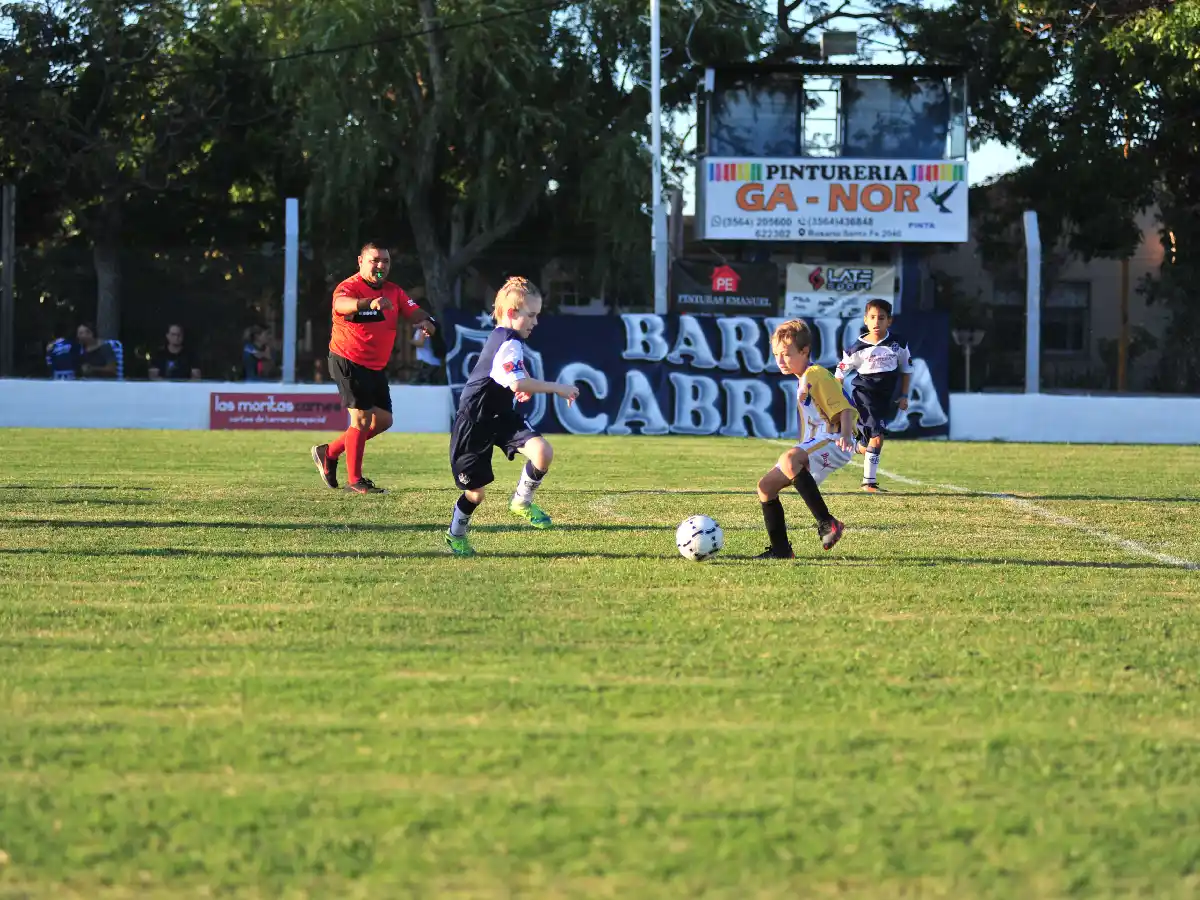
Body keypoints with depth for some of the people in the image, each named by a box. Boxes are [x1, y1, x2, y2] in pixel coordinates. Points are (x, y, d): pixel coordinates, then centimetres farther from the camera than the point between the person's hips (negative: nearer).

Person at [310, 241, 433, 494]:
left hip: (376, 366, 8)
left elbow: (415, 313, 0)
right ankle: (354, 481, 0)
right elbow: (342, 304, -39)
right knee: (362, 418, -11)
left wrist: (425, 322, -25)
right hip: (348, 362, -8)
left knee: (383, 420, 11)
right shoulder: (349, 286, -16)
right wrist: (369, 303, -59)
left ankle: (329, 453, 25)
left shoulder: (393, 292, 7)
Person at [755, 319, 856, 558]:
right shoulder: (803, 379, 20)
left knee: (788, 460, -39)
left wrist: (846, 435, -34)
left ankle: (827, 523, -38)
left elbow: (845, 409, -19)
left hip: (832, 442, -11)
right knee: (766, 486, 6)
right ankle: (780, 550, 11)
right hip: (813, 446, 11)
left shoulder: (817, 375, -10)